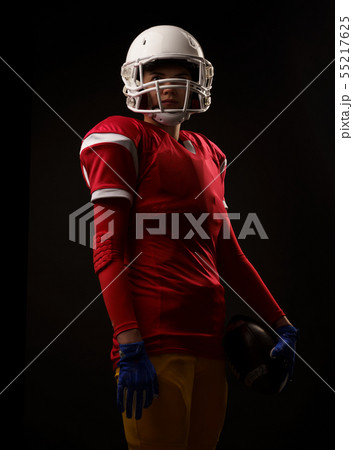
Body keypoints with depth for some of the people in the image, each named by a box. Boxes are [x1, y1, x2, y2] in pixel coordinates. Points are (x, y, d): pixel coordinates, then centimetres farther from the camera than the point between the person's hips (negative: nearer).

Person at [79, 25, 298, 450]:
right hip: (155, 341, -7)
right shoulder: (124, 140, -1)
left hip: (210, 338, 7)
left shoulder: (208, 154, 21)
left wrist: (279, 321, 23)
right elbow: (108, 248, -9)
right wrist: (129, 344, -18)